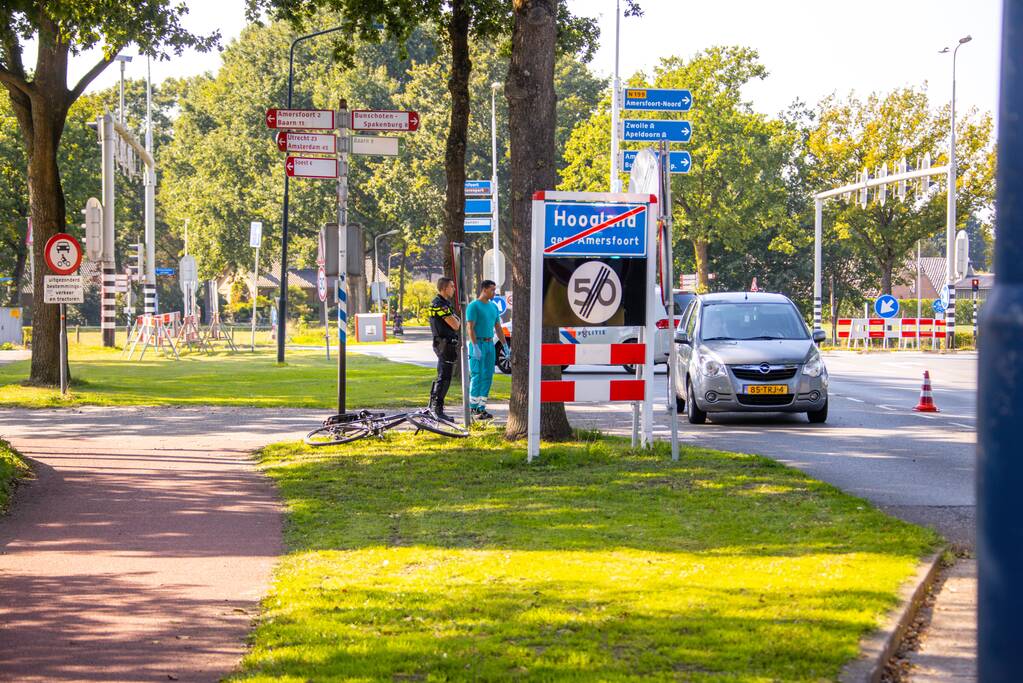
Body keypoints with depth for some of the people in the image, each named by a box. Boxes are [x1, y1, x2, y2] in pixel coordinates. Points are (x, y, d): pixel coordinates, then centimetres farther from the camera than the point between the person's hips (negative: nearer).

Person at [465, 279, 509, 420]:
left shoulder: (493, 307, 14)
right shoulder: (473, 306, -8)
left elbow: (498, 328, 19)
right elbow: (470, 328, -14)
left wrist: (505, 346, 12)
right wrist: (475, 347, -22)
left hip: (490, 344, 7)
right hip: (477, 344, -7)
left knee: (488, 376, 4)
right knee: (477, 375, -7)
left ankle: (481, 407, 6)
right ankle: (473, 406, -1)